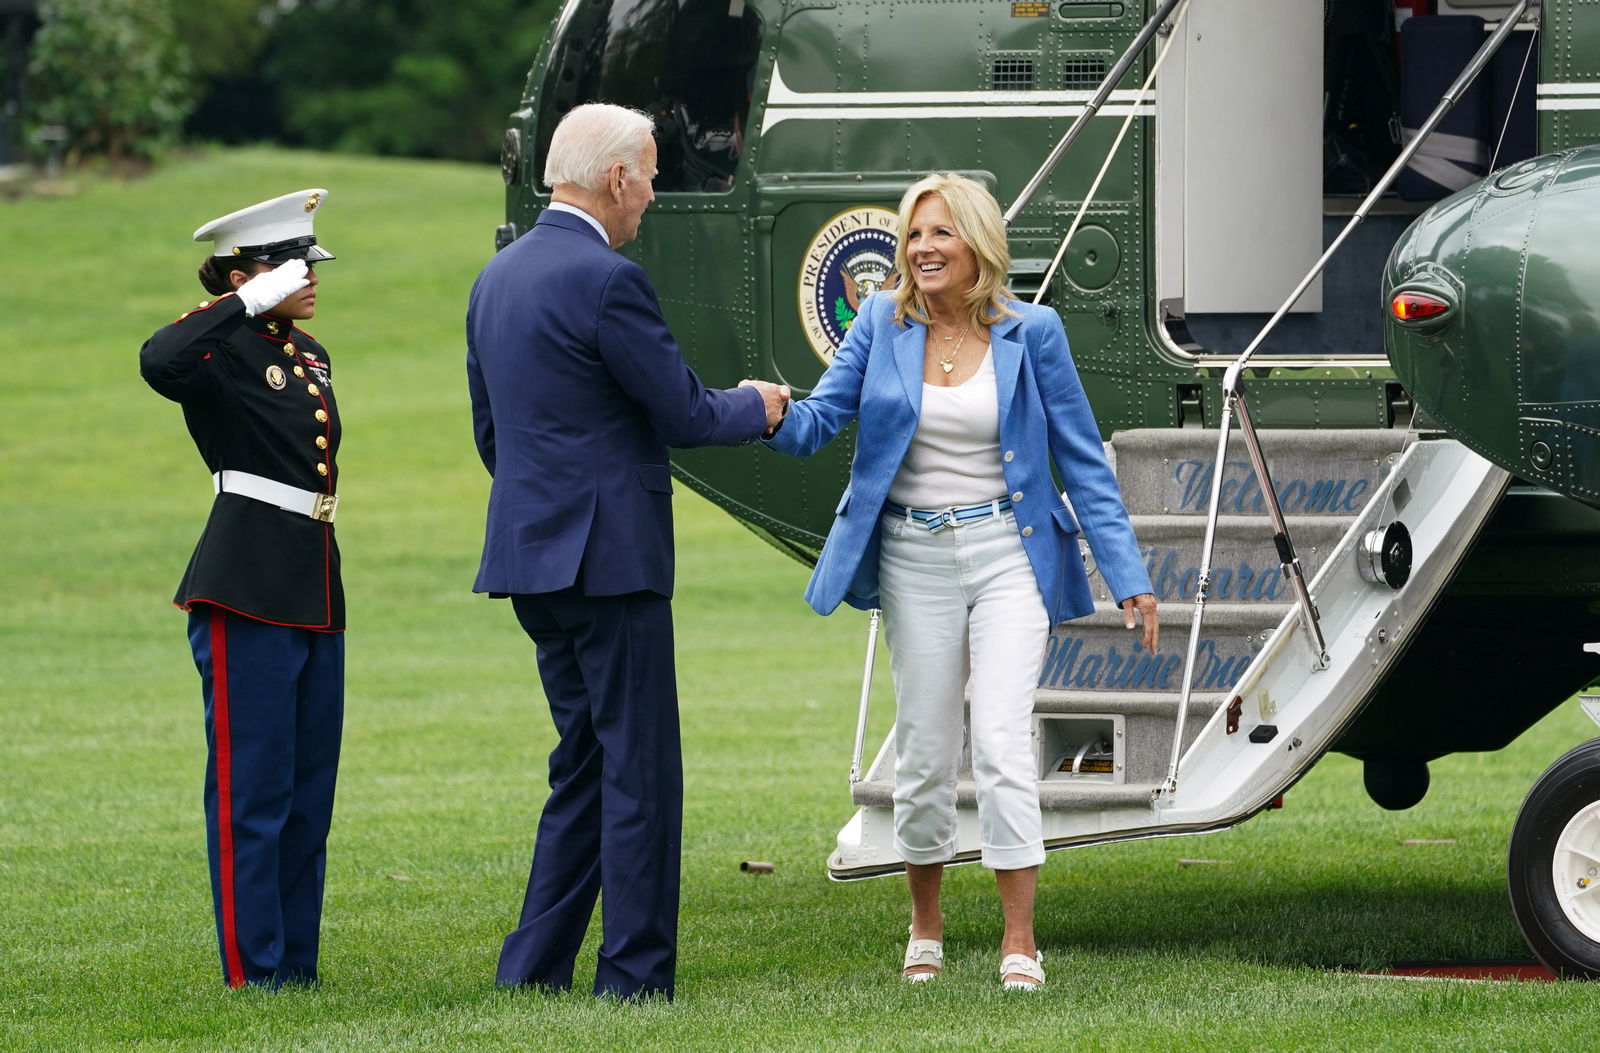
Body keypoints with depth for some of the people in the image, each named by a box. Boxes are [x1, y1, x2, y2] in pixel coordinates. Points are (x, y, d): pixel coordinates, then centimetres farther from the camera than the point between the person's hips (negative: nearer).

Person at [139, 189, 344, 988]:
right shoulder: (222, 352, -11)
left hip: (315, 593, 8)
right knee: (252, 794, -4)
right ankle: (254, 975, 0)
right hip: (246, 595, -8)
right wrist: (254, 301, -28)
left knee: (310, 796, 11)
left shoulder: (309, 355, 15)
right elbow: (158, 361, -35)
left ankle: (297, 968, 18)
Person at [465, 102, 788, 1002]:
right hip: (609, 556, -9)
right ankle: (636, 977, -2)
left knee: (586, 760, 16)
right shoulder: (606, 280, -15)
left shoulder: (499, 277, 12)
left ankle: (534, 965, 14)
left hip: (531, 553, 9)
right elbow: (685, 414, -12)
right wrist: (757, 408, 8)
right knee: (640, 768, -3)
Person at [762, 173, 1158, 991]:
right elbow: (821, 420, -3)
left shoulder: (1030, 333, -3)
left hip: (1007, 552, -2)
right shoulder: (882, 324, 2)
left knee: (1002, 740, -14)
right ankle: (925, 924, 26)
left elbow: (1081, 457, 1)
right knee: (924, 749, 8)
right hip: (915, 558, 2)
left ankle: (1019, 942, -10)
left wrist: (1126, 575, -3)